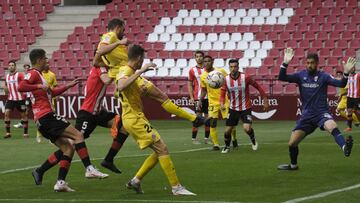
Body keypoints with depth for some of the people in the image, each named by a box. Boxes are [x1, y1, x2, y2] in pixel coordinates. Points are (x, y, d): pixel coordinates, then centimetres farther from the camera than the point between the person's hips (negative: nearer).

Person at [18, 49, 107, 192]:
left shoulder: (38, 75, 25)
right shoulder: (33, 73, -5)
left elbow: (51, 93, 37)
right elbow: (21, 87, -22)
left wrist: (68, 86, 37)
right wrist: (39, 86, -24)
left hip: (42, 121, 10)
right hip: (46, 115, -10)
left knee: (68, 148, 7)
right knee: (77, 135, -13)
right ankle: (89, 169, -20)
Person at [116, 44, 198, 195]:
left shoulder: (132, 72, 15)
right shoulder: (125, 71, -15)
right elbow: (120, 86, -40)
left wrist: (144, 89, 7)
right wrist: (139, 71, -39)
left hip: (137, 118, 10)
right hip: (134, 119, -10)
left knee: (159, 152, 10)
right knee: (162, 149, -11)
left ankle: (135, 181, 12)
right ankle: (176, 187, -10)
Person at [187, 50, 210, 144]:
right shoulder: (192, 70, 3)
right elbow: (190, 85, 5)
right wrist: (191, 97, -5)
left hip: (208, 97, 3)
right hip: (197, 98, -3)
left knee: (208, 117, 4)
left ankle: (206, 138, 12)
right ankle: (194, 138, 1)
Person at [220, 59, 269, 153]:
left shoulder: (245, 77, -15)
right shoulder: (226, 79, -8)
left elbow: (257, 86, -5)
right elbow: (223, 92, 0)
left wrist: (265, 100, -4)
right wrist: (222, 103, -19)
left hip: (245, 108, -3)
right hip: (233, 109, 3)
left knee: (247, 128, -20)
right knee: (227, 130, 1)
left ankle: (253, 140, 13)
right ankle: (227, 146, 30)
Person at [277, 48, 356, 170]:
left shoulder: (323, 76, -4)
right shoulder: (301, 75, 4)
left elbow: (340, 84, -15)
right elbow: (282, 77, -6)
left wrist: (346, 73, -34)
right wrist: (285, 63, -21)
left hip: (321, 112, -4)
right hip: (306, 115, 4)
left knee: (332, 127, -38)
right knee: (292, 143, 4)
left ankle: (345, 148, -63)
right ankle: (293, 165, 32)